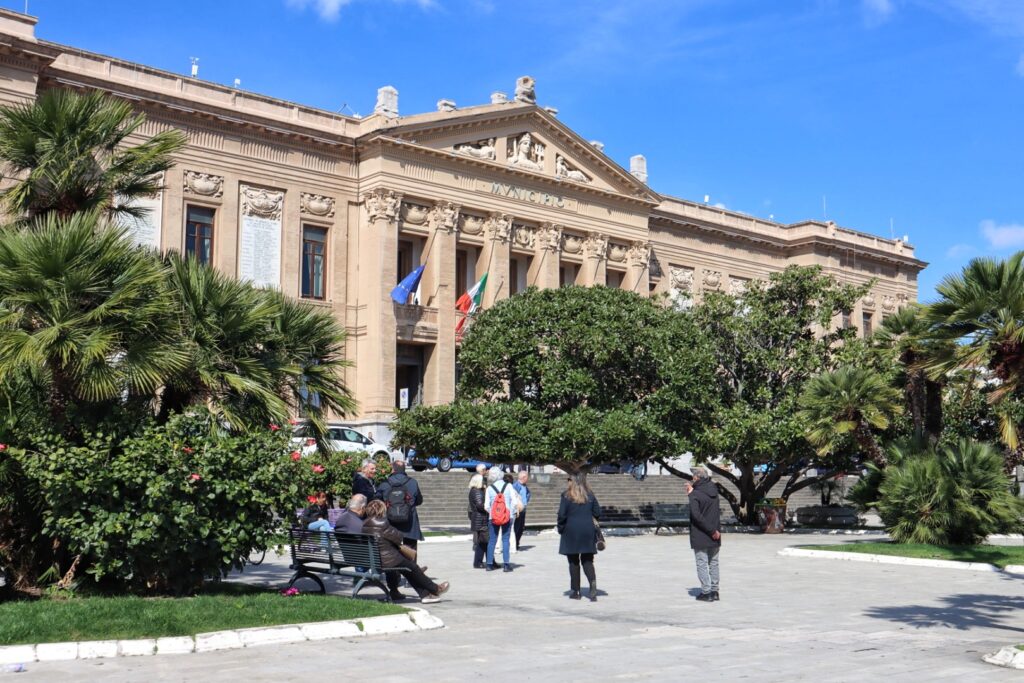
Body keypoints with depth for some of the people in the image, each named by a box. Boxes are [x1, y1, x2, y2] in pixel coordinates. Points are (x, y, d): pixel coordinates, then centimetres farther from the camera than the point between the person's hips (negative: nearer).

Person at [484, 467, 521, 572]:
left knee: (492, 540, 9)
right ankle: (506, 564, -1)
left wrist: (491, 513, 11)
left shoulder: (489, 488, -2)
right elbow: (515, 502, -8)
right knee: (505, 540, 4)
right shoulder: (508, 486, -3)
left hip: (493, 517, 1)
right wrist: (512, 513, 5)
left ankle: (489, 564, 11)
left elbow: (486, 506, -5)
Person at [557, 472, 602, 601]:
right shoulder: (590, 495, 4)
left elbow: (562, 514, -12)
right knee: (587, 561, 9)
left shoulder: (566, 495, -8)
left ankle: (575, 591, 12)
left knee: (573, 562, 8)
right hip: (588, 532, 3)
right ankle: (593, 584, -15)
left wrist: (561, 528, 1)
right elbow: (597, 513, 4)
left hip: (571, 532, -3)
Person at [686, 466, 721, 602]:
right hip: (714, 536, 6)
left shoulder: (695, 495, -16)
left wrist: (711, 530, -20)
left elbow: (696, 516, -25)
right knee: (713, 563, 14)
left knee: (702, 563, 0)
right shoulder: (713, 490, 3)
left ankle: (706, 592, -1)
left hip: (700, 536, -6)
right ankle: (714, 591, 18)